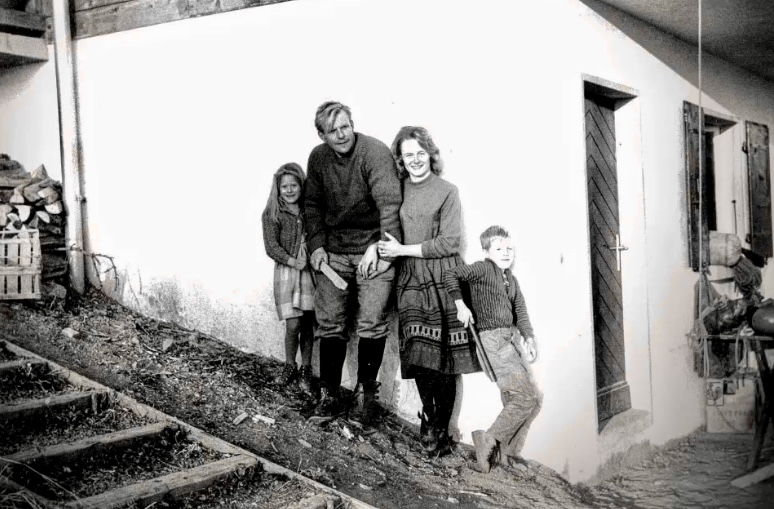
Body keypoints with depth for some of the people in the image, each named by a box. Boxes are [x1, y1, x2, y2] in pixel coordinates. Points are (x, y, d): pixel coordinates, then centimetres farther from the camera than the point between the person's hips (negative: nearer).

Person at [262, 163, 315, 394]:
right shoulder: (272, 214, -1)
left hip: (310, 271, 2)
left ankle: (306, 370, 18)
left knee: (307, 324, 4)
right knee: (293, 324, -6)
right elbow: (271, 246, -7)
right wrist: (293, 262, -18)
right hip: (286, 271, -2)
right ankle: (289, 366, 17)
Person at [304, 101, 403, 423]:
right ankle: (329, 394, 19)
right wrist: (317, 245, 2)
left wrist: (379, 248, -31)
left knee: (371, 323, -6)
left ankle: (366, 394, 10)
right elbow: (313, 204, 13)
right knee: (329, 323, 7)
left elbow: (389, 202, -23)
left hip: (371, 250, -5)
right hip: (334, 251, 5)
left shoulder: (375, 152, -15)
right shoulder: (318, 158, 4)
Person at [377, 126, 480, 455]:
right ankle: (428, 417, 22)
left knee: (443, 357, -4)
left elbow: (449, 243, -7)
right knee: (418, 354, 3)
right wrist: (376, 246, -1)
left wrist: (403, 250, -9)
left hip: (442, 281, -3)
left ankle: (440, 429, 6)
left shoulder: (446, 191, -1)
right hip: (409, 281, 3)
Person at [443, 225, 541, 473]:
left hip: (512, 338, 9)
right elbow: (450, 274, -17)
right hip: (493, 339, -9)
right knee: (525, 398, -12)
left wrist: (529, 338, 2)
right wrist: (461, 304, -21)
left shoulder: (511, 278, 16)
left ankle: (510, 451, 19)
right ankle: (490, 439, 2)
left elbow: (520, 309, 14)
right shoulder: (483, 269, -8)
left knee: (535, 398, 9)